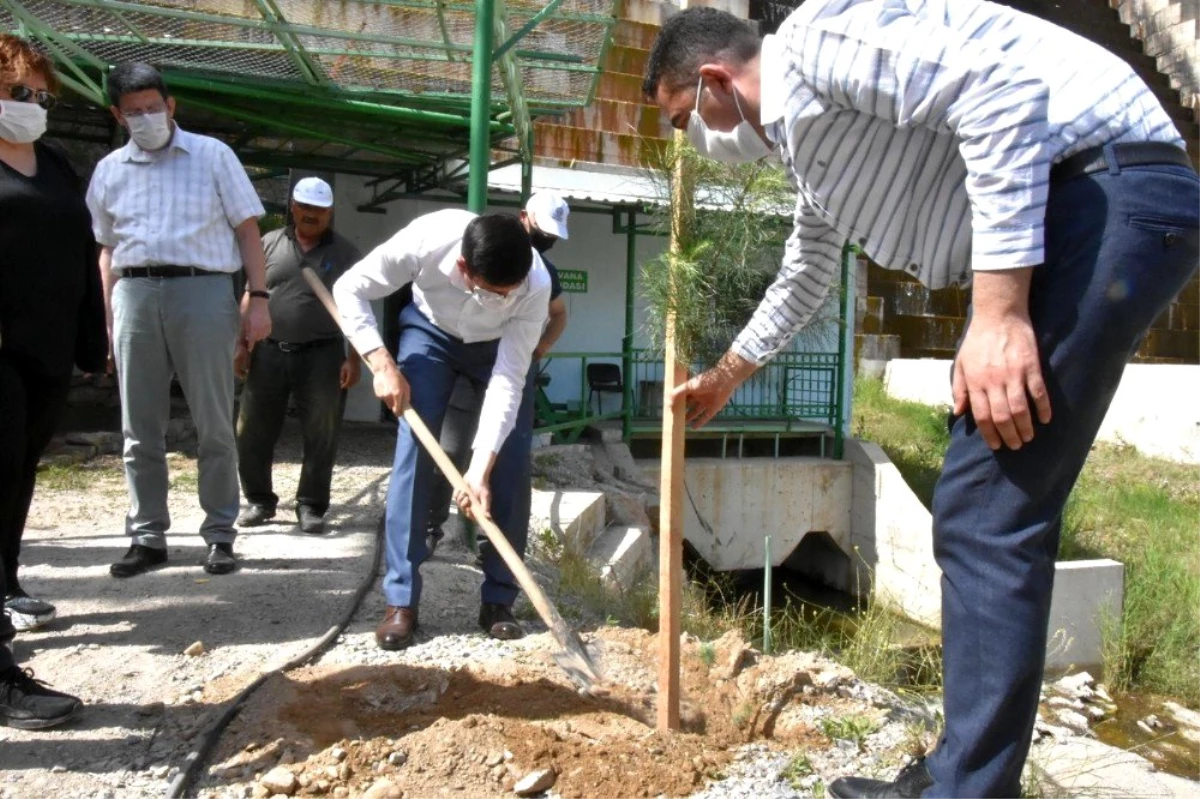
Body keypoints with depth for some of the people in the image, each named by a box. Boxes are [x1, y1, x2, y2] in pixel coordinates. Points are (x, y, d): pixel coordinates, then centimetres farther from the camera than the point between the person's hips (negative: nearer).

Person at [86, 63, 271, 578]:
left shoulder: (212, 156, 6)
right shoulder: (109, 171, 15)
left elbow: (246, 229, 3)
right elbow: (108, 249, 18)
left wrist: (258, 298, -6)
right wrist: (111, 319, 12)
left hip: (202, 291, -3)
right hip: (135, 296, 3)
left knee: (214, 426, -1)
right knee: (140, 430, 6)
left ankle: (220, 536, 8)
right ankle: (147, 537, 15)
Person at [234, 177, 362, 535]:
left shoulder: (345, 253, 5)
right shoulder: (269, 244, 9)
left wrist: (353, 359, -6)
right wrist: (242, 345, 3)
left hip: (322, 355, -2)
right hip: (269, 352, 2)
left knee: (320, 436, 1)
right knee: (252, 432, 6)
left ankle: (311, 506, 13)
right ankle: (260, 500, 21)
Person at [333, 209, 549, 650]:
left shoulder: (536, 285, -36)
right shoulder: (426, 239, -38)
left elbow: (509, 380, -32)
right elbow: (350, 288, -22)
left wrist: (480, 467, -37)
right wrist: (382, 363, -33)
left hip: (499, 347, 1)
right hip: (430, 332, 0)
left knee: (512, 463, -11)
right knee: (413, 450, -15)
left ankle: (498, 600, 1)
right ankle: (401, 602, -8)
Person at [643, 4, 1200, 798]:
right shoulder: (806, 138, 23)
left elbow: (1003, 82, -21)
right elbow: (802, 280, 38)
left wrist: (998, 309, -25)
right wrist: (724, 377, 51)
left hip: (1110, 188, -10)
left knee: (984, 518, -11)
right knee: (984, 514, 10)